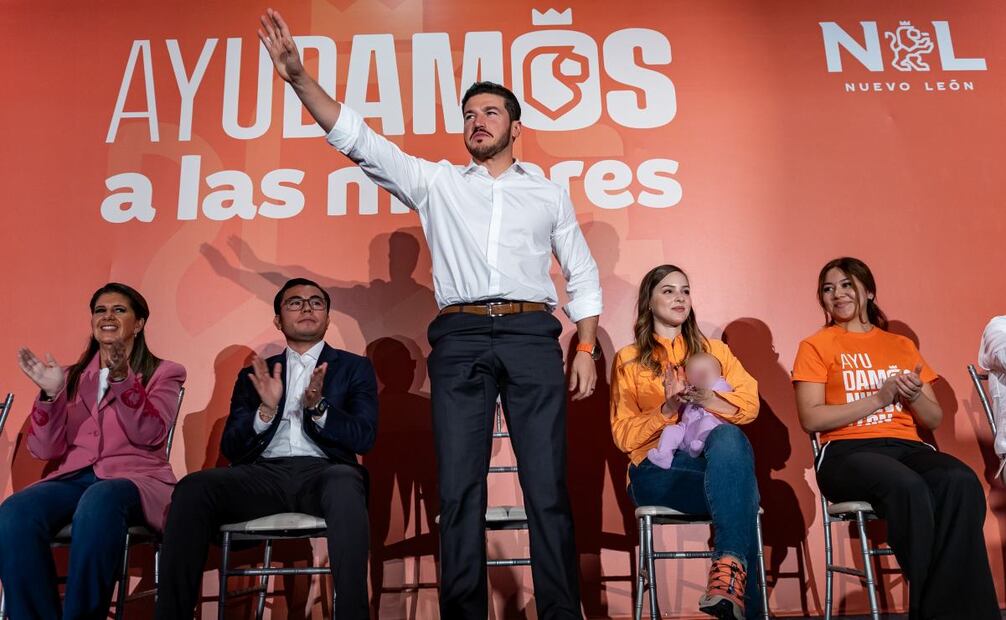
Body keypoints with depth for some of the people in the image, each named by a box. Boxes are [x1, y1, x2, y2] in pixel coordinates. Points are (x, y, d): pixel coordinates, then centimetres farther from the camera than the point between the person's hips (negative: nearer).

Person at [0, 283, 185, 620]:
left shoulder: (163, 372, 11)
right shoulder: (72, 376, 20)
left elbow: (149, 434, -8)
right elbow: (46, 450, 10)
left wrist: (122, 379, -21)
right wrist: (50, 394, -5)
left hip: (135, 477, -3)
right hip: (74, 478, 4)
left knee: (100, 502, -39)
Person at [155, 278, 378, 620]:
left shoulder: (355, 367, 16)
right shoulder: (253, 374, 22)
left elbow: (364, 437, 3)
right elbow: (231, 449, 12)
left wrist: (318, 406, -14)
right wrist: (266, 410, -8)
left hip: (322, 472, -2)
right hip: (264, 474, 2)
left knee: (345, 486, -39)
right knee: (192, 488, -28)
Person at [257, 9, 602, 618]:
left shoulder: (549, 193, 19)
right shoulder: (436, 182, 16)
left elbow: (583, 275, 19)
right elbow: (359, 140, 9)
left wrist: (586, 349, 8)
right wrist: (298, 76, -2)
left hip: (532, 335, 0)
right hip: (459, 338, 0)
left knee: (547, 486, -2)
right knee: (460, 489, -1)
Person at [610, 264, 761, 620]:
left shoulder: (714, 350, 23)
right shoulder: (628, 360, 16)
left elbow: (749, 406, 5)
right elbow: (624, 436, 5)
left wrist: (705, 399, -15)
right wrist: (666, 409, -14)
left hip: (720, 456, 2)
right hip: (658, 469, -2)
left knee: (728, 436, -38)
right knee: (739, 491, -34)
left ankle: (729, 567, -48)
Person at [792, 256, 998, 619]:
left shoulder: (902, 345, 22)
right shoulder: (816, 346, 9)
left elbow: (935, 420, 20)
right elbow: (811, 419, -4)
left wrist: (914, 395, -3)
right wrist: (879, 398, -8)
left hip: (907, 447, 4)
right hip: (846, 453, -4)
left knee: (962, 482, -31)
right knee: (909, 487, -36)